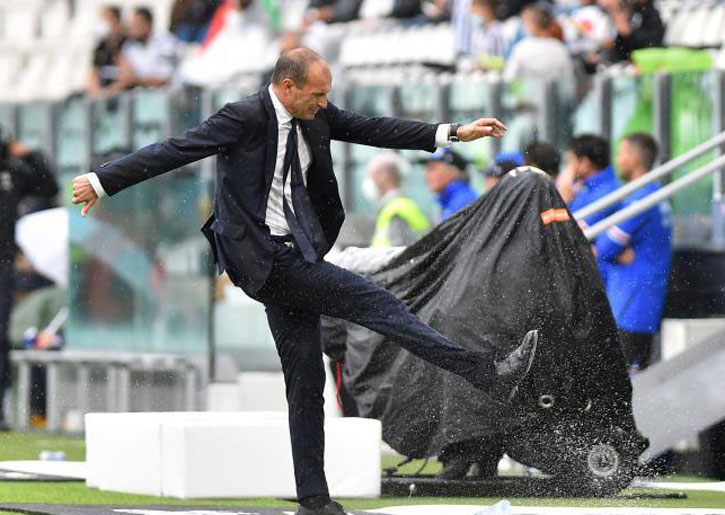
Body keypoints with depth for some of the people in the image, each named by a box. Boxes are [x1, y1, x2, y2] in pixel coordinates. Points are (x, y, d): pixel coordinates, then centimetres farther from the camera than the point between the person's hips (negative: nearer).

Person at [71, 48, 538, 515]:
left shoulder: (316, 117, 8)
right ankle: (488, 375, -17)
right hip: (265, 261, -8)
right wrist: (102, 181, -13)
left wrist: (453, 133, 8)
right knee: (376, 302, -15)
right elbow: (174, 151, -12)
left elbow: (375, 130, 13)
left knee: (306, 380, 8)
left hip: (297, 258, 8)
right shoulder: (245, 118, -13)